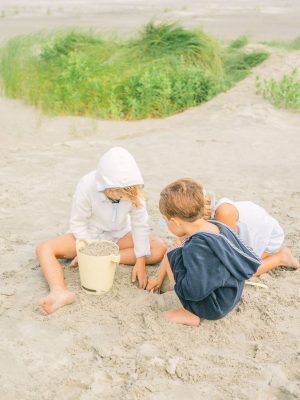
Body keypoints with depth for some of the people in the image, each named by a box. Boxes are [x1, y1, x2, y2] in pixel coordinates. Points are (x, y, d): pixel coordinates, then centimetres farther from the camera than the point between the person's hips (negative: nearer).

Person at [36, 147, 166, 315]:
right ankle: (59, 292, -51)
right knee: (44, 249, -25)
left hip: (119, 235, 2)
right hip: (89, 235, -2)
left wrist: (141, 260, -18)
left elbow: (140, 224, -13)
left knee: (160, 250, -21)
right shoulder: (87, 186, -28)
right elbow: (78, 224, -17)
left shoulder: (134, 188, -23)